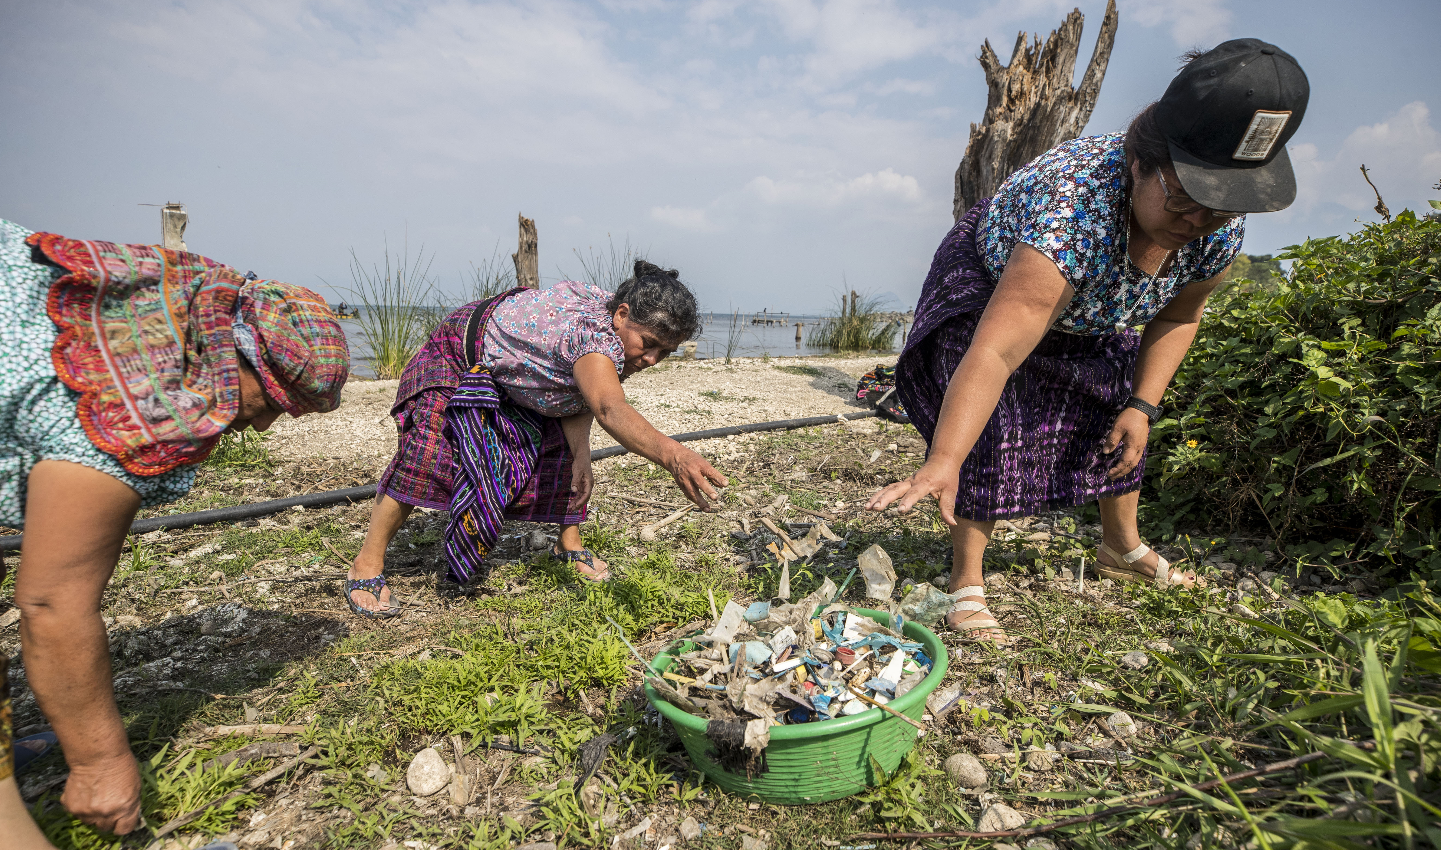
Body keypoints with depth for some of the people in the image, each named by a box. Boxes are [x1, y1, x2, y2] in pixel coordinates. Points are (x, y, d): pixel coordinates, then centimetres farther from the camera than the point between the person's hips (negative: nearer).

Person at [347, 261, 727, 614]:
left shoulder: (622, 332, -15)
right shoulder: (593, 332, -43)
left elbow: (578, 400, -12)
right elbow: (610, 410, -63)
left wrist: (581, 456, -27)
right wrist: (672, 455, -79)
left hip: (518, 372, 8)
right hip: (459, 358, -8)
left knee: (565, 446, 0)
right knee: (428, 453, -24)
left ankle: (569, 542, 18)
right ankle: (368, 561, -9)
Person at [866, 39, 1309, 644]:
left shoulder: (1222, 223, -21)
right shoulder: (1075, 200, -44)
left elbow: (1178, 314, 0)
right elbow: (996, 350, -53)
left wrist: (1142, 406, -10)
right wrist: (942, 463, -60)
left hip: (1087, 318, 6)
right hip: (988, 283, -6)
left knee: (1119, 414, 7)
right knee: (989, 422, -24)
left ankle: (1123, 549, 30)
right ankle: (967, 582, -13)